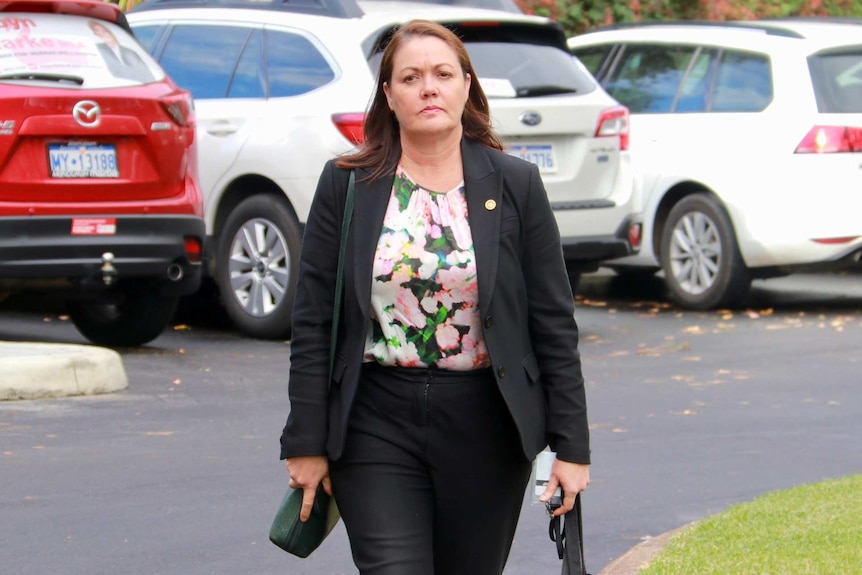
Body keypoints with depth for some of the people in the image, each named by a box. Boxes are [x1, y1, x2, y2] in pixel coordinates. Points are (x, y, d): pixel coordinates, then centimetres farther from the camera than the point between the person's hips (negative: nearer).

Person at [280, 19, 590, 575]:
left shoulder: (516, 185, 2)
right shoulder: (347, 184, 2)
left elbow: (554, 322, 2)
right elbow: (313, 323, 2)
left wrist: (571, 446, -1)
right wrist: (306, 443, -2)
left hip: (485, 427, 1)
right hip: (376, 425, -1)